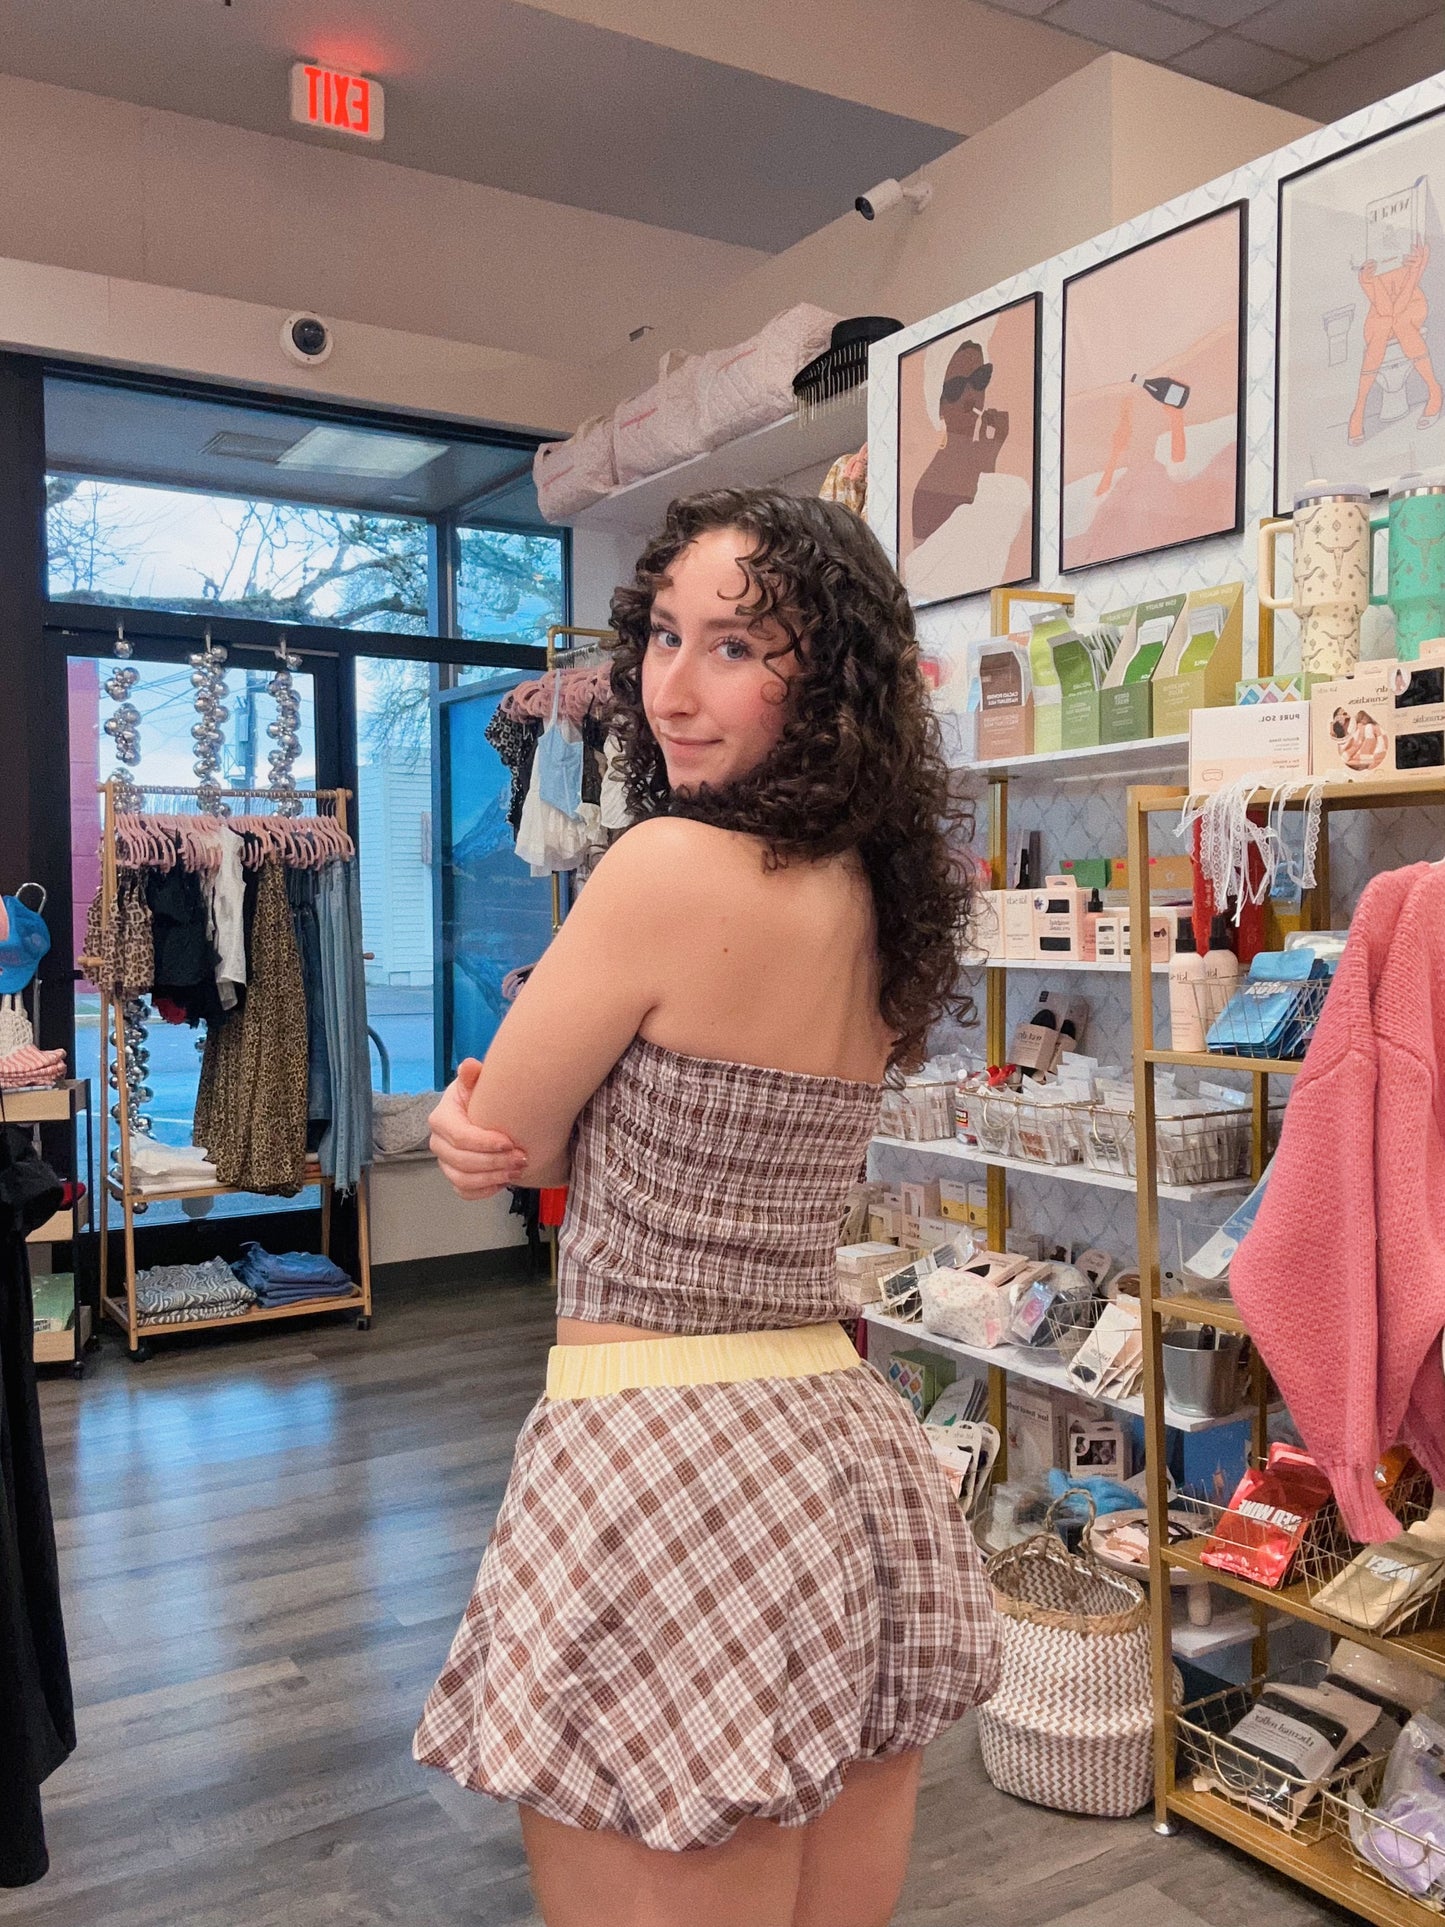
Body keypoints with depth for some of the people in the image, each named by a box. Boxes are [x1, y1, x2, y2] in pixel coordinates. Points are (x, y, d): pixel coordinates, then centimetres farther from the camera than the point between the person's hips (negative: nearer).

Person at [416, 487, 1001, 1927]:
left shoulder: (674, 865, -19)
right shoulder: (882, 902, 7)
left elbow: (516, 1143, -6)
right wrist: (492, 1118, -5)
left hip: (660, 1468, -8)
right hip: (850, 1448, 9)